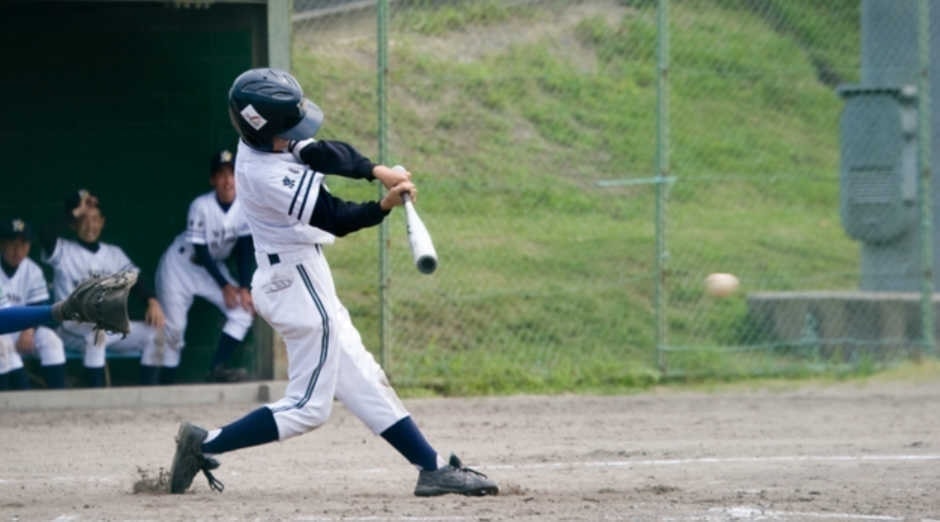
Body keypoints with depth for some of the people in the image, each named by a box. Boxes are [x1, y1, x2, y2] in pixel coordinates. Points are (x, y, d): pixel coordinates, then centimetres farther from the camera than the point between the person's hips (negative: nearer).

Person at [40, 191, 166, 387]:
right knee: (97, 331, -37)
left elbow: (136, 280, 4)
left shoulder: (114, 253, 16)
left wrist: (152, 301, -16)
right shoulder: (63, 251, 2)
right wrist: (75, 212, -10)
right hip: (73, 328, -5)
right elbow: (46, 234, -20)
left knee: (154, 332, -12)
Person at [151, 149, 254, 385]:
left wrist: (244, 288, -18)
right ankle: (164, 384, 3)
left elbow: (244, 249, -10)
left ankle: (217, 368, -15)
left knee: (244, 308, -14)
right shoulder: (201, 206, -26)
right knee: (173, 330, -5)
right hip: (180, 266, -5)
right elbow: (201, 252, -21)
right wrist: (225, 286, -19)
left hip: (212, 266, 5)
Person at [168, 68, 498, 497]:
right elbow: (336, 219, -27)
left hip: (300, 280, 10)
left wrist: (377, 171, -13)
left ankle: (433, 467, 15)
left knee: (362, 382, 11)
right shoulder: (268, 177, -26)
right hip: (300, 284, -10)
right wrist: (384, 205, -39)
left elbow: (324, 153, 2)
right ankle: (205, 445, 2)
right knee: (307, 407, -2)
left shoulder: (258, 142, 1)